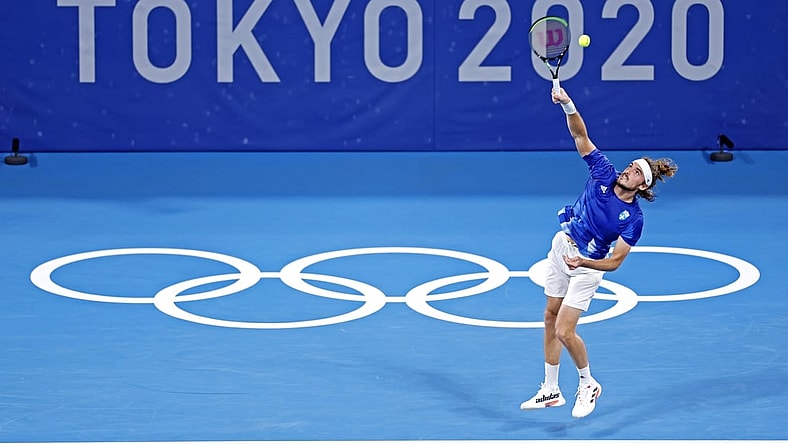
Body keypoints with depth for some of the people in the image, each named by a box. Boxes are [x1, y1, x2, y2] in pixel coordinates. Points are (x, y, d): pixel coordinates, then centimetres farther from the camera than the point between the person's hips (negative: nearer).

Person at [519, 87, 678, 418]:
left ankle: (588, 385, 15)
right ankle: (551, 391, 24)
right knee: (551, 320, 12)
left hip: (587, 266, -6)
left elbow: (614, 262, -21)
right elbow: (581, 136, -16)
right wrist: (568, 105, -32)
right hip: (562, 245, 6)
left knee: (565, 332, -12)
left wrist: (584, 263, -37)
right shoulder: (603, 174, -12)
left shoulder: (633, 219, -21)